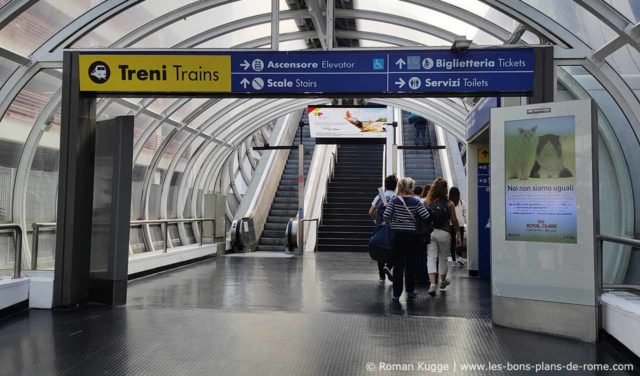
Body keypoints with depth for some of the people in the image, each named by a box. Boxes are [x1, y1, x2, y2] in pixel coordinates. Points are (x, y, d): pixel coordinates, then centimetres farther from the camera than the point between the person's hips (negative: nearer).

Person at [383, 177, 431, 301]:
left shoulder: (394, 201, -4)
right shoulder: (416, 201, -5)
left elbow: (386, 216, -11)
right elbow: (426, 216, -13)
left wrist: (391, 223, 9)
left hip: (397, 236, 0)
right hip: (412, 236, 0)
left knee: (398, 265, 4)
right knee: (411, 264, 14)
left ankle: (396, 294, 4)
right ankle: (410, 291, 23)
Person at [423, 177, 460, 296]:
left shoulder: (426, 202, -2)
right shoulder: (449, 204, -6)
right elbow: (454, 221, -3)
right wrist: (458, 235, 6)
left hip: (429, 233, 1)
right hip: (443, 233, -1)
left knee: (431, 258, 1)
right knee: (443, 258, 16)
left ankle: (432, 283, -12)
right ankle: (443, 281, 34)